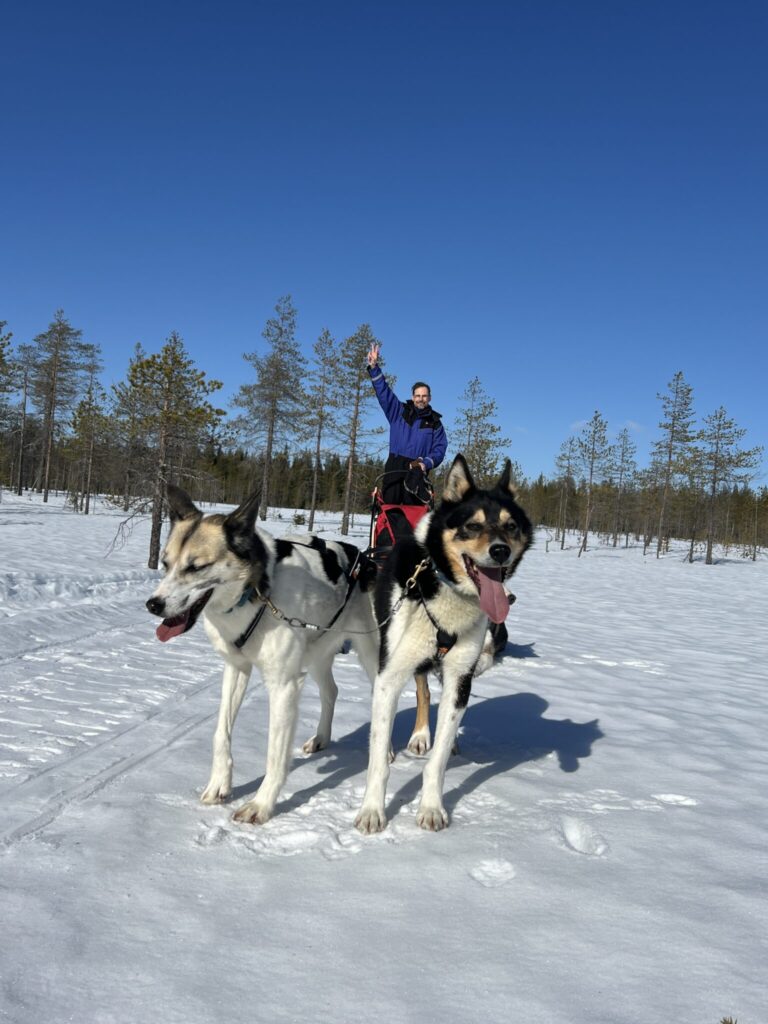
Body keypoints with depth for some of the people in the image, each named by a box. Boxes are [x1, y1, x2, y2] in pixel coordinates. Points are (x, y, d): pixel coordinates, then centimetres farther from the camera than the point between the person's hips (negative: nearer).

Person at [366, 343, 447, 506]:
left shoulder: (435, 422, 11)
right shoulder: (399, 411, 12)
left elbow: (439, 449, 5)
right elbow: (383, 391, 6)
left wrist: (426, 463, -13)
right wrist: (374, 367, -4)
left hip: (418, 469, 0)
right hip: (395, 466, 0)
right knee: (390, 504, -11)